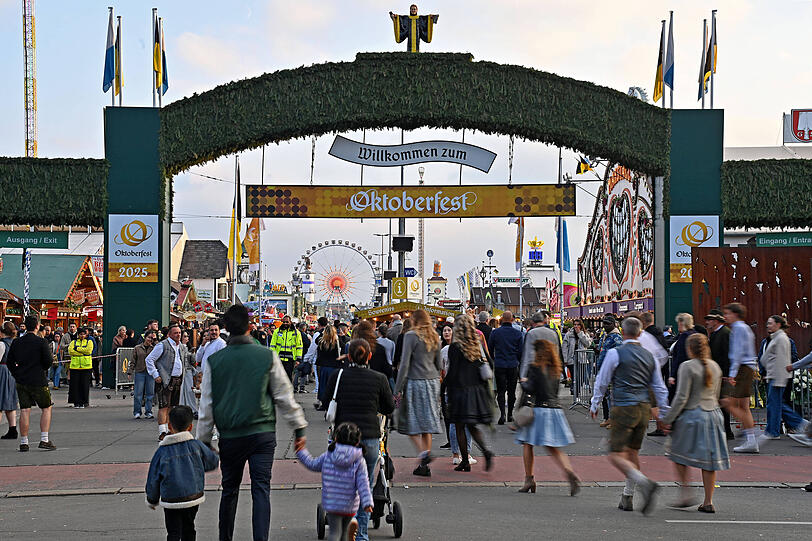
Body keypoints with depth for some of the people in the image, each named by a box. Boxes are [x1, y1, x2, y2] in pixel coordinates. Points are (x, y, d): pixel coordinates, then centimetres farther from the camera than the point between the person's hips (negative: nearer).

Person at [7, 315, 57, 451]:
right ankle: (44, 440, -1)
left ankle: (23, 442, 6)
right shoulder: (41, 342, -10)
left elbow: (9, 362, 7)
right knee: (47, 408, 8)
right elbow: (48, 361, -11)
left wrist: (17, 375, 15)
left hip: (21, 381, 4)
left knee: (24, 411, 6)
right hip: (38, 381, -4)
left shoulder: (16, 342, 4)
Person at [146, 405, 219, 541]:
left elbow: (153, 480, 1)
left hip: (171, 501, -2)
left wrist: (152, 501, 16)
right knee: (188, 528, 22)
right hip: (194, 497, 2)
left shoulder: (161, 452, -5)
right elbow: (213, 462, 10)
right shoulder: (196, 445, -4)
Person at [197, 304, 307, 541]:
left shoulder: (215, 361, -1)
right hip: (263, 433, -1)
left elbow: (206, 406, 4)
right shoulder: (267, 356, -3)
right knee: (261, 489, -1)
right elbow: (284, 397, 2)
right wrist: (299, 428, 11)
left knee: (229, 490, 15)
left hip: (230, 436, 1)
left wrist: (204, 441, 13)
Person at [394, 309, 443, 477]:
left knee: (411, 421, 2)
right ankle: (424, 465, 10)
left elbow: (405, 364, -12)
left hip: (415, 381, -6)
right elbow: (439, 364, 15)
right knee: (427, 421, 8)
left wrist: (398, 388, -8)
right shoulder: (434, 337, 11)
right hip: (433, 381, 6)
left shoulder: (411, 336, -9)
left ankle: (423, 452, -19)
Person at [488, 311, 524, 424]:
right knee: (511, 391, 12)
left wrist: (493, 361, 21)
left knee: (501, 391, 0)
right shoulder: (517, 333, -3)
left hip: (499, 365, -1)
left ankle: (502, 414, -17)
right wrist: (520, 363, 17)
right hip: (513, 365, 1)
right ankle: (510, 414, 19)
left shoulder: (495, 333, -3)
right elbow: (520, 351, 1)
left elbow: (489, 349, 5)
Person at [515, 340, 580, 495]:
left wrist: (523, 382, 5)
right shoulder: (556, 370, 11)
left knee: (527, 444, 10)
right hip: (555, 408, 5)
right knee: (553, 449, 8)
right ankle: (569, 472, -15)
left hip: (539, 409, -5)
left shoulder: (535, 368, -8)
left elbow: (530, 389, -14)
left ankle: (529, 479, 8)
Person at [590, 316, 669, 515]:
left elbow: (602, 382, 1)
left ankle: (645, 483, -27)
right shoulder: (649, 356, 11)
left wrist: (594, 405, 14)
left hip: (624, 409, -6)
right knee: (633, 453, 17)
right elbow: (660, 388, 14)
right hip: (645, 409, 6)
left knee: (616, 455, -6)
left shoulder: (615, 353, -5)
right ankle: (627, 498, 21)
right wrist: (664, 415, 19)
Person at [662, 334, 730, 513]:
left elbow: (682, 397, -15)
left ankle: (686, 493, 4)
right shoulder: (715, 367, 8)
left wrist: (668, 419, -9)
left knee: (679, 453, 13)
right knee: (709, 459, 7)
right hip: (712, 414, 6)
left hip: (691, 415, -6)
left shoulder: (687, 367, -13)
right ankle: (708, 502, 9)